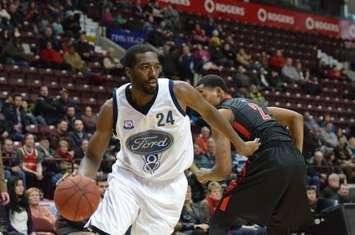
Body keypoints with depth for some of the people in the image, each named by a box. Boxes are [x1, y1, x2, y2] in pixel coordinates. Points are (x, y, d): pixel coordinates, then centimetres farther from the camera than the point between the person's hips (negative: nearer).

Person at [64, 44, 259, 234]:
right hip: (128, 178, 0)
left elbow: (208, 112, 2)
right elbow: (93, 156, -6)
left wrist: (240, 145, 11)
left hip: (168, 186, 0)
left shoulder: (179, 92, -19)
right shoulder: (112, 108, -16)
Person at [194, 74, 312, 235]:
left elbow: (224, 169, -3)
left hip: (269, 162, -8)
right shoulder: (251, 104, 30)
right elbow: (296, 118, 31)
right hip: (295, 161, 8)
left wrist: (205, 175, 18)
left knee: (219, 222, 4)